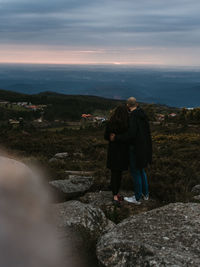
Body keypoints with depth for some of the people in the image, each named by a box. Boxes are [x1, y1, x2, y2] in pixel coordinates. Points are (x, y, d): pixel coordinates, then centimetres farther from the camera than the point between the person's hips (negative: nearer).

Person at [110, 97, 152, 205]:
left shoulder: (133, 117, -21)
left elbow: (131, 134, -29)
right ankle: (145, 194, 31)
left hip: (136, 148, -8)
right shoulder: (143, 115, 6)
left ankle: (137, 198, 16)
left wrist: (116, 138, -19)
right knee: (141, 170, 22)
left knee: (135, 172, 4)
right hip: (145, 147, 9)